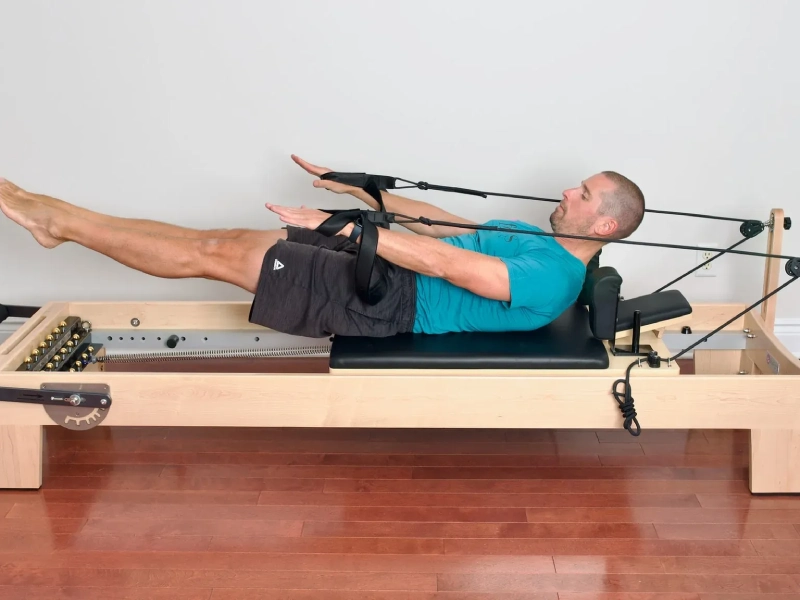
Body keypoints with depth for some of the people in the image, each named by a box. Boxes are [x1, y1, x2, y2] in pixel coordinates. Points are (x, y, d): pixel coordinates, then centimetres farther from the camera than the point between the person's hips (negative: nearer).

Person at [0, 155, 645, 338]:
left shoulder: (551, 278, -18)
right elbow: (452, 227, 17)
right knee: (227, 238, 3)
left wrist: (340, 223, -26)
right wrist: (357, 189, 17)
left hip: (386, 306, -8)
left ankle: (59, 221, 5)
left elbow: (439, 260, -26)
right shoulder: (543, 241, 14)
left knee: (215, 253, -8)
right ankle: (56, 219, 11)